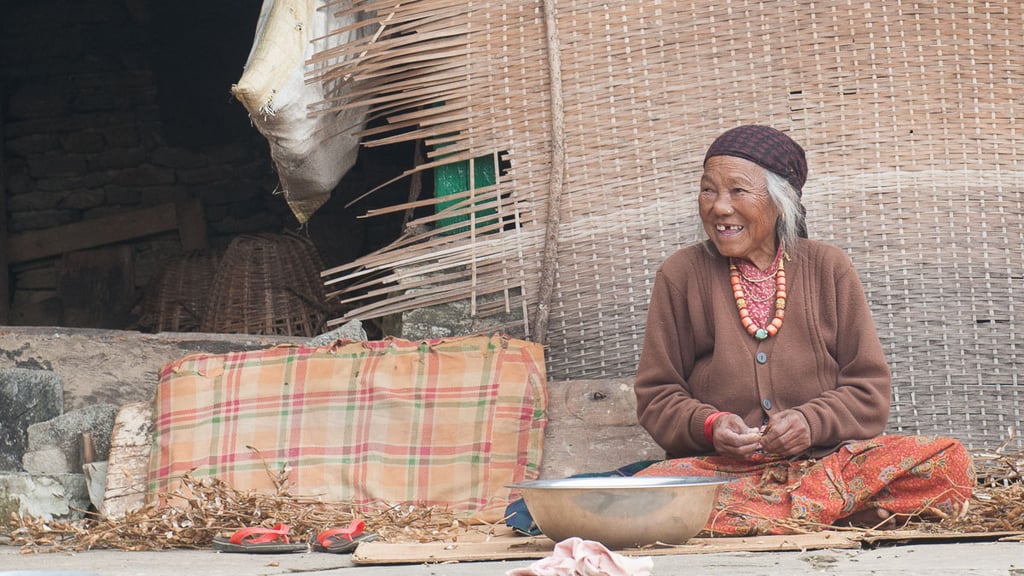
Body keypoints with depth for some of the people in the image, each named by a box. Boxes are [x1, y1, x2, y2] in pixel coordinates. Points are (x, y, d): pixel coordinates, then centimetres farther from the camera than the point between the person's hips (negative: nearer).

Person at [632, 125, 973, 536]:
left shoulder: (828, 269, 10)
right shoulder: (680, 276, 9)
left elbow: (870, 390, 7)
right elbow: (656, 397, 8)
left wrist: (813, 421, -13)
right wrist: (707, 425, -13)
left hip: (828, 458, 1)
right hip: (717, 467, -1)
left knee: (951, 461, -25)